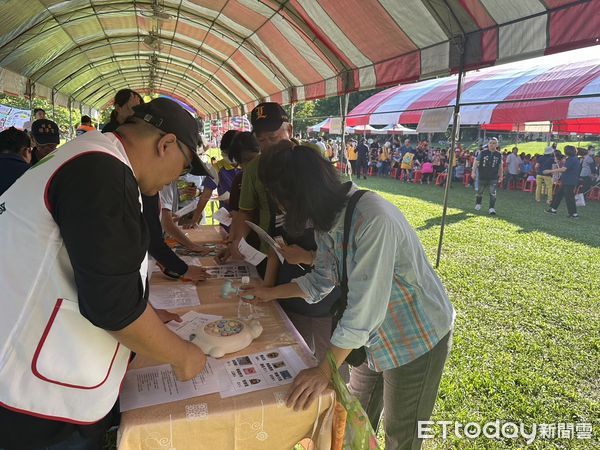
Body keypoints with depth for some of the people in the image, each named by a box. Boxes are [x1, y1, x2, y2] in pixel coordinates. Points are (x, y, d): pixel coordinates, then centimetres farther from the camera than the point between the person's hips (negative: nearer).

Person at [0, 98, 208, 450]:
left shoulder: (86, 159, 11)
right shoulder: (103, 173, -23)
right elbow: (114, 302, -25)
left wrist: (143, 316, 21)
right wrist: (182, 356, -11)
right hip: (42, 406, -9)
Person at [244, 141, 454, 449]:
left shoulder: (373, 219, -34)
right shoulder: (328, 218, -8)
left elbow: (364, 308, -33)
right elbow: (321, 279, 6)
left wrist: (324, 371, -26)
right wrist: (271, 293, 11)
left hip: (418, 337, -7)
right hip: (377, 332, 7)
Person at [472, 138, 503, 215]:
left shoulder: (499, 155, 3)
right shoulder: (483, 152, -3)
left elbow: (500, 166, 12)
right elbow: (476, 162, -2)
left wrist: (501, 176, 13)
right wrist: (474, 172, -10)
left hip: (493, 178, 0)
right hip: (482, 176, 0)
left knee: (493, 193, -7)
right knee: (479, 192, 13)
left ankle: (492, 208, -3)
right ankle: (478, 204, 36)